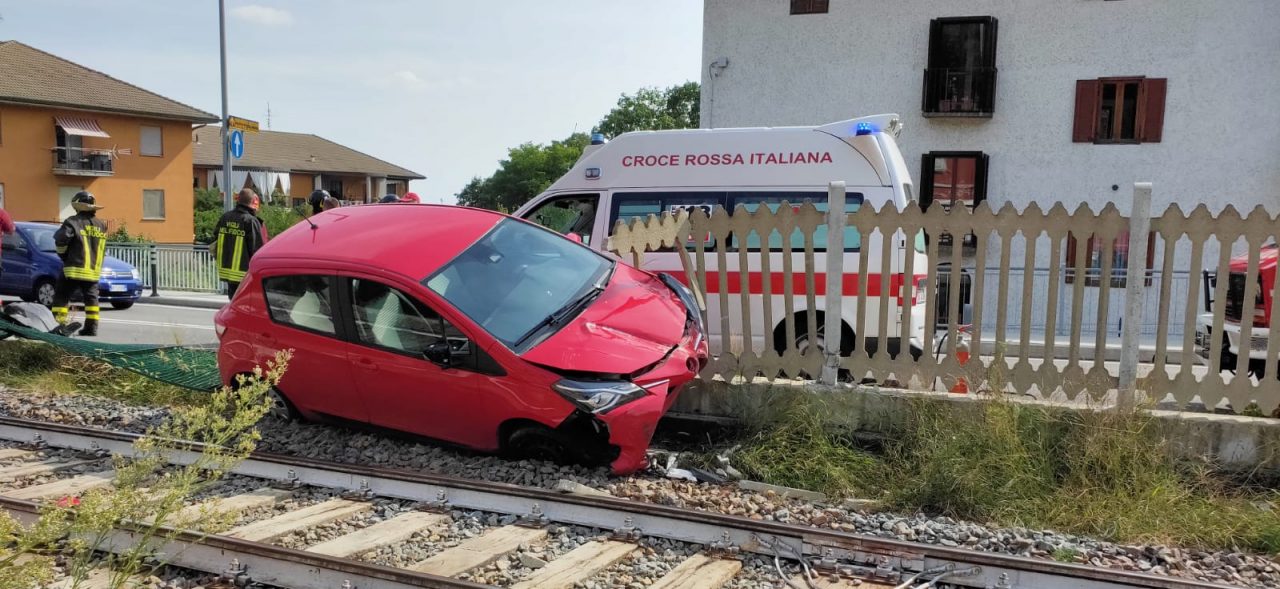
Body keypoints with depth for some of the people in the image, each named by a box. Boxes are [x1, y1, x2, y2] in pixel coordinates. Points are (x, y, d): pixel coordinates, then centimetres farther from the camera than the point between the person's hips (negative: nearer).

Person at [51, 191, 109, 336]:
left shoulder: (73, 222, -7)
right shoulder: (101, 225, 12)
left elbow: (60, 239, -16)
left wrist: (63, 255, 0)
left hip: (74, 269, -5)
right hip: (94, 270, 5)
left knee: (61, 297, 3)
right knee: (91, 298, 11)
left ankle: (59, 324, -4)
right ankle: (91, 327, 7)